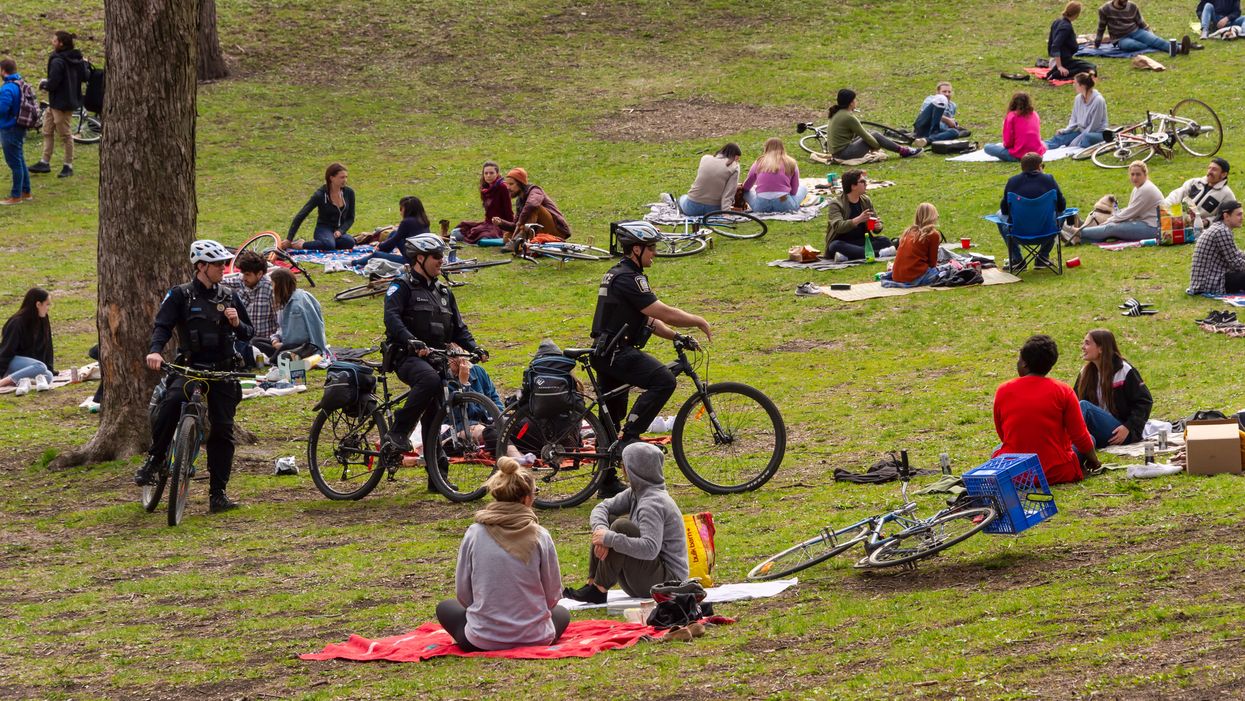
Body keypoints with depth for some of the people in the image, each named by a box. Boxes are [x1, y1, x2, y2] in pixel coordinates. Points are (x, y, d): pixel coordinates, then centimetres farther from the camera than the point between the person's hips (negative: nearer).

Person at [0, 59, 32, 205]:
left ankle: (16, 196, 4)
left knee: (14, 162, -2)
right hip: (20, 128, 9)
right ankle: (26, 192, 27)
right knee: (20, 161, 18)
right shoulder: (21, 84, 7)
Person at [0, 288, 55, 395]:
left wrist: (50, 370, 10)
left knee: (48, 376, -25)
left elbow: (47, 348, 13)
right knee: (40, 367, -37)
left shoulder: (43, 322, 6)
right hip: (12, 361, -6)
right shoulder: (17, 323, -15)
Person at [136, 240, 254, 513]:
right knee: (171, 401, -33)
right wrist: (155, 350, -29)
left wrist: (237, 324, -7)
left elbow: (249, 335, 16)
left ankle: (218, 494, 6)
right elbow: (162, 325, -10)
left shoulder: (230, 298, 11)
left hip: (223, 371, 3)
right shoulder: (181, 295, 0)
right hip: (190, 367, -3)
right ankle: (154, 460, -17)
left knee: (222, 430, -2)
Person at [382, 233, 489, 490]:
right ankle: (398, 431, -27)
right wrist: (411, 341, -34)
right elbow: (392, 318, -18)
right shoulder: (402, 287, -2)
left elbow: (458, 328, 21)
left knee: (434, 417, 4)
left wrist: (474, 348, 1)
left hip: (436, 359, 7)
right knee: (430, 380, -37)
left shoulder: (443, 292, 21)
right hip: (408, 356, -7)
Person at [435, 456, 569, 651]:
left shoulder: (474, 534, -6)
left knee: (445, 607, 29)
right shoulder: (540, 537, -8)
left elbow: (463, 594, 0)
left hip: (483, 641, -1)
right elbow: (553, 596, 0)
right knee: (562, 613, 35)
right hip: (534, 639, 1)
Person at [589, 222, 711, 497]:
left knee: (612, 417, 14)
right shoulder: (628, 278, -15)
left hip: (605, 352, 11)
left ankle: (607, 483, 18)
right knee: (664, 380, -24)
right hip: (616, 353, -11)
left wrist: (677, 337, 11)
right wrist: (699, 322, -7)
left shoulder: (618, 275, 19)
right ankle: (628, 438, -21)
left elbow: (648, 319, 21)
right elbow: (663, 313, -20)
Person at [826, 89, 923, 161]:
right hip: (844, 153, -9)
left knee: (872, 134, 16)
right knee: (875, 136, -2)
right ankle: (903, 151, 7)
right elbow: (864, 136, -11)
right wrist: (877, 146, 6)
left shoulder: (837, 114, 11)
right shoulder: (848, 117, -19)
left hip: (836, 152, 9)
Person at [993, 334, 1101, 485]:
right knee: (1089, 440, 22)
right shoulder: (1063, 392, -9)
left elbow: (1002, 434, 9)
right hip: (1055, 473, -1)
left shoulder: (1003, 391, -4)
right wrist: (1093, 459, 16)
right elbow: (1080, 437, -4)